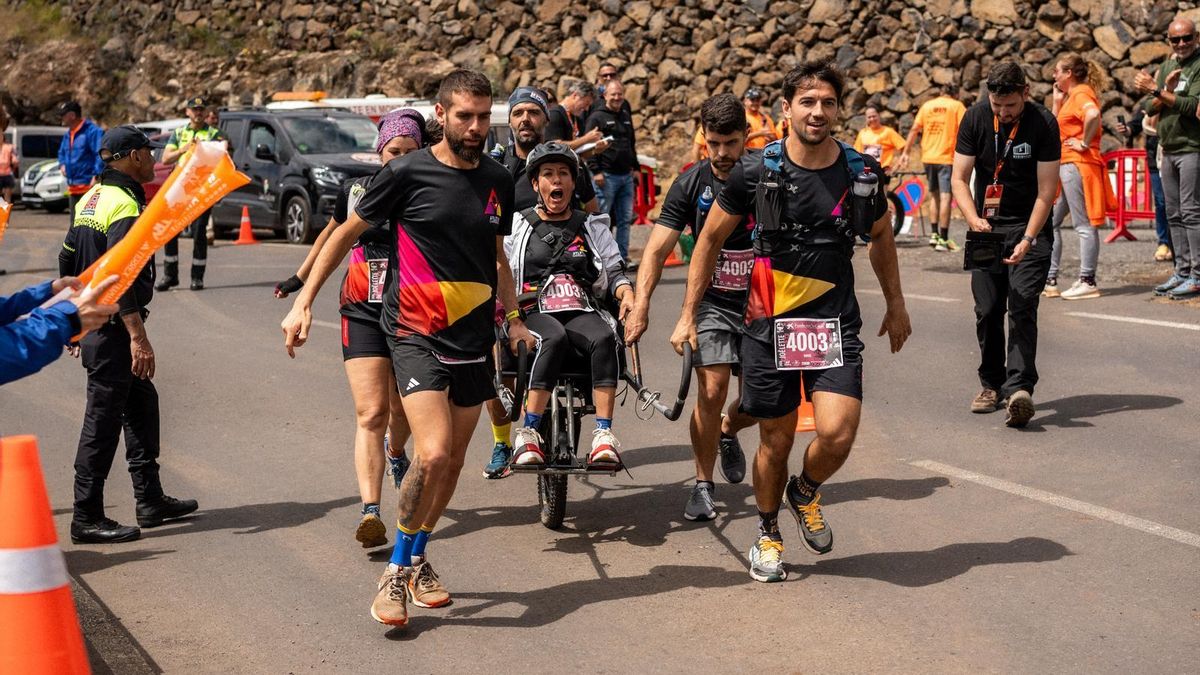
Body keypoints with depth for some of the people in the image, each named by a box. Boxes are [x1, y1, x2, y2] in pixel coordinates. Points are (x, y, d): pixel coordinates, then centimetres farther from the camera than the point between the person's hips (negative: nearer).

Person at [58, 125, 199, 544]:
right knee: (103, 422, -5)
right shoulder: (124, 204, -18)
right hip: (112, 330, -10)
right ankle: (87, 519, 0)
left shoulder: (90, 199, 13)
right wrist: (138, 337, -27)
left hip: (90, 321, 10)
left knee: (142, 403, 18)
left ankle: (150, 500, 25)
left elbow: (67, 263, 19)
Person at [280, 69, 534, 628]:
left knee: (453, 462, 10)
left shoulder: (497, 181, 7)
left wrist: (514, 319, 16)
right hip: (416, 333, -5)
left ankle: (418, 558, 30)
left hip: (473, 339, 6)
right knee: (432, 454, -19)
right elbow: (346, 233, 2)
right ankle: (396, 571, -3)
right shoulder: (407, 173, -8)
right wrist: (304, 302, 0)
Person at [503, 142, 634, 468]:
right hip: (533, 314, -2)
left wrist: (626, 294, -6)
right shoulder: (517, 225, 16)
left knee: (605, 338, -34)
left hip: (582, 313, 2)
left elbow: (614, 271, 16)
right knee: (554, 338, -39)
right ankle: (528, 435, -39)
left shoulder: (592, 227, 22)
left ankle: (604, 435, -40)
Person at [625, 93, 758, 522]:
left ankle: (727, 431, 36)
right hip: (712, 303, -1)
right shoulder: (691, 184, -7)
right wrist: (641, 305, -20)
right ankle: (703, 486, 2)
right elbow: (657, 249, -8)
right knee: (711, 392, -13)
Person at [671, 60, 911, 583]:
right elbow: (711, 238, 4)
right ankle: (767, 534, 32)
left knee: (837, 433, -16)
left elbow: (881, 237, 18)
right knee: (776, 441, 6)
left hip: (835, 324, 1)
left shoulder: (861, 172, -1)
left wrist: (896, 305, 22)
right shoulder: (756, 171, -6)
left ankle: (806, 492, 18)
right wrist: (688, 314, 3)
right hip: (768, 323, -1)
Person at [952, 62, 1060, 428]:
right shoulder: (976, 118, -6)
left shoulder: (1044, 123, -14)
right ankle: (992, 384, 19)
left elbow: (1046, 191, -15)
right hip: (987, 225, 3)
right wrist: (974, 220, -23)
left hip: (1029, 225, -3)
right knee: (987, 309, 5)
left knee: (1022, 306, -16)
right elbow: (959, 178, -6)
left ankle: (1019, 387, -24)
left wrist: (1027, 240, -25)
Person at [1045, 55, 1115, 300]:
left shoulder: (1081, 93, -11)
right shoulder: (1071, 95, 20)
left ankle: (1088, 283, -5)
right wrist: (1057, 100, 16)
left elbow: (1093, 115, -32)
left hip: (1077, 164, -11)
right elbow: (1055, 128, 23)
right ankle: (1049, 280, 14)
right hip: (1065, 165, 11)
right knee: (1050, 222, 12)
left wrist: (1084, 143, -22)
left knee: (1084, 225, -7)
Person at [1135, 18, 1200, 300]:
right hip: (1168, 150, 8)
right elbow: (1151, 109, 8)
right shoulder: (1167, 66, 14)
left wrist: (1156, 90, -18)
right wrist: (1166, 90, -11)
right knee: (1175, 214, 10)